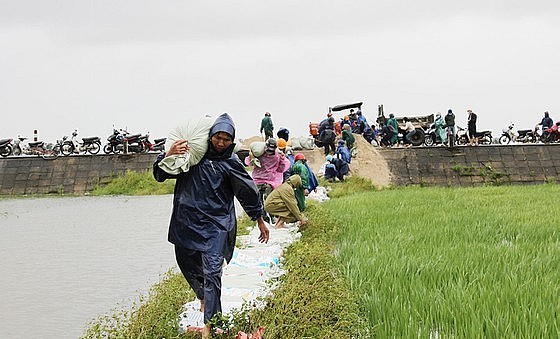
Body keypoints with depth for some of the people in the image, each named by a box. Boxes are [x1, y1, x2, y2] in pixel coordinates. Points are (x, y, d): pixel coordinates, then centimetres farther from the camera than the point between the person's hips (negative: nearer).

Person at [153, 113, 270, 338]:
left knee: (212, 273, -14)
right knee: (188, 265, 18)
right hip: (187, 221, 4)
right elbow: (160, 175, 4)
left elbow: (248, 192, 8)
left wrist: (260, 221, 14)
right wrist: (168, 155, -16)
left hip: (216, 224, -4)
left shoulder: (230, 163, -3)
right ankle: (204, 298, 48)